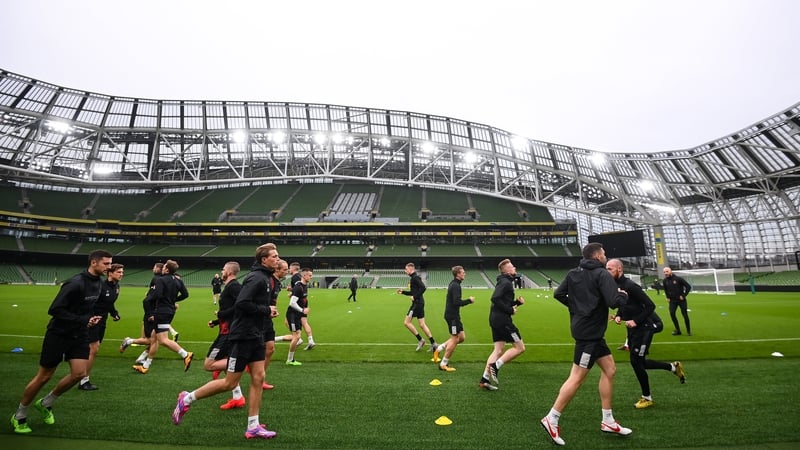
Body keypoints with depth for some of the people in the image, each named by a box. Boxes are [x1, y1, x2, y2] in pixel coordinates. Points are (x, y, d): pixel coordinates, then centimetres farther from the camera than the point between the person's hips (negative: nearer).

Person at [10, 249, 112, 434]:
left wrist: (91, 318, 0)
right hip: (59, 334, -6)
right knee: (44, 376, 6)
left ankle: (45, 403, 24)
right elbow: (54, 310, -24)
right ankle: (19, 416, 29)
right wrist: (83, 320, -25)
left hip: (79, 334, 7)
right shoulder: (75, 283, -25)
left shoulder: (99, 283, 1)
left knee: (79, 373, -2)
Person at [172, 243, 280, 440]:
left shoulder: (266, 278, 10)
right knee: (229, 383, 3)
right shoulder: (256, 278, -19)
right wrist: (266, 310, -17)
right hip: (243, 336, -9)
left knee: (258, 378, 7)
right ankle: (187, 399, 24)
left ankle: (253, 427, 15)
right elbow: (241, 303, -27)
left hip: (256, 336, 9)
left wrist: (267, 310, 1)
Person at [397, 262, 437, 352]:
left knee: (406, 322, -4)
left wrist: (415, 297, -20)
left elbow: (423, 288, -25)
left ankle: (420, 340, 1)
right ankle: (433, 344, 11)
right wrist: (403, 292, 19)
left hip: (417, 303, -10)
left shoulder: (415, 277, -12)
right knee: (422, 325, 10)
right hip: (419, 303, 10)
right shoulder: (413, 278, 18)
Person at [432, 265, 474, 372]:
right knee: (454, 339, -1)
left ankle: (439, 349, 19)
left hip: (453, 315, 10)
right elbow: (457, 302, -25)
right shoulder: (456, 286, -18)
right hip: (452, 316, -10)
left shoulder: (453, 284, 13)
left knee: (461, 337, 14)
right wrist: (469, 300, -14)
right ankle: (443, 364, 10)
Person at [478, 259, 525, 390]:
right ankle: (495, 366, -5)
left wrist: (517, 302, 9)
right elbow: (495, 299, -25)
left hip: (496, 319, 10)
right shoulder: (505, 282, -13)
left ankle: (485, 379, 9)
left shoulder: (505, 282, 19)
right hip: (502, 319, -10)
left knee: (498, 350, 10)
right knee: (520, 347, -1)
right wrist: (510, 310, -17)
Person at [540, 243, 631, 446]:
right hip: (590, 331, -9)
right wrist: (624, 295, 0)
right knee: (577, 377, -5)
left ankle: (608, 421, 25)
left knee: (609, 368, 18)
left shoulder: (573, 273, 9)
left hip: (583, 328, 9)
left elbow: (558, 294, 8)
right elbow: (614, 302, -21)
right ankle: (551, 419, 1)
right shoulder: (602, 274, -13)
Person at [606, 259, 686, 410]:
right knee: (639, 362, 14)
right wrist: (618, 316, -2)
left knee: (636, 362, -3)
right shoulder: (616, 286, 3)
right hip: (633, 329, 8)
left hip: (643, 328, -8)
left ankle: (647, 398, 16)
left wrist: (636, 321, -23)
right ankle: (674, 367, 34)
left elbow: (650, 306, -21)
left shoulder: (630, 286, -23)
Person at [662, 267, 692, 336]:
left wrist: (683, 295, -11)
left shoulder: (678, 279, -14)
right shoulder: (665, 281, 0)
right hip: (672, 300, 3)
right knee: (672, 313, -9)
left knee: (685, 315, -1)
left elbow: (688, 286, -9)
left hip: (681, 300, -3)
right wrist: (667, 297, 11)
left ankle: (688, 331, 17)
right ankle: (677, 330, 5)